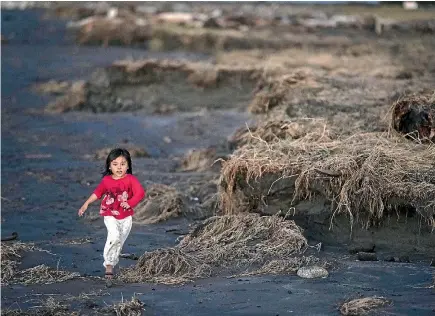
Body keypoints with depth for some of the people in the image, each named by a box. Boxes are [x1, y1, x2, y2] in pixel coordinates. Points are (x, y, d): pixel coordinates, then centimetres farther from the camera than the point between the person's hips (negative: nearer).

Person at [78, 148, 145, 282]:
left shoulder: (131, 179, -7)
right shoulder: (106, 180, -1)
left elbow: (140, 193, -16)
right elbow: (98, 192, 14)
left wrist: (129, 203, -29)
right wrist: (86, 204, 12)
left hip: (126, 217, 1)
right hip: (110, 215, -1)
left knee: (120, 241, 9)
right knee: (114, 236, -24)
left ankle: (111, 263, 29)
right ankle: (108, 263, -11)